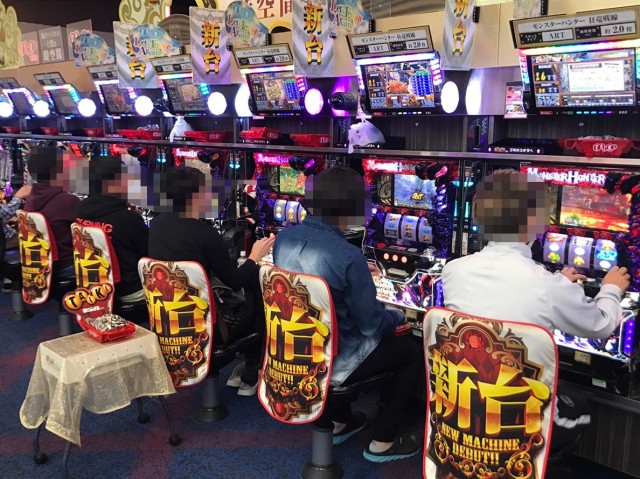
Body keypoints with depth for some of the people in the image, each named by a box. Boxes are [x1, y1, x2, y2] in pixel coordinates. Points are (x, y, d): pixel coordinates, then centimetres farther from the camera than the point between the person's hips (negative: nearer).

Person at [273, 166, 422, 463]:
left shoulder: (284, 237, -5)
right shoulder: (347, 256, -26)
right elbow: (371, 325, -17)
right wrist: (397, 317, 6)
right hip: (331, 361, -6)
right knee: (410, 352, 14)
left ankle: (339, 422, 40)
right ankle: (382, 442, 20)